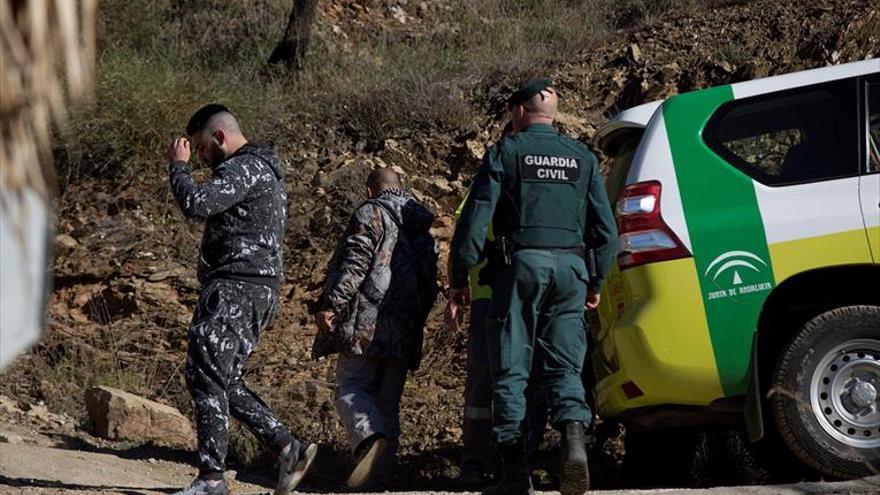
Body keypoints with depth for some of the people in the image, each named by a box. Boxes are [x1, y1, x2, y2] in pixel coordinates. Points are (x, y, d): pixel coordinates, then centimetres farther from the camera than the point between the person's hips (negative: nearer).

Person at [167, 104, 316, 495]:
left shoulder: (244, 169, -11)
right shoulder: (263, 171, 24)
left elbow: (195, 204, -23)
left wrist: (179, 166, -8)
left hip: (236, 287, -11)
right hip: (259, 290, 11)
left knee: (206, 378, -11)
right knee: (223, 382, 12)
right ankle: (288, 448, 8)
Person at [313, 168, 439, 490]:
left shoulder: (370, 214, 0)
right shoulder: (423, 228, 22)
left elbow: (354, 264, -13)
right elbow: (430, 286, 23)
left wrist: (330, 304, -16)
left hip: (367, 324, -6)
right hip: (404, 336, 6)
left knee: (351, 390, -6)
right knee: (388, 403, 9)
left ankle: (370, 439, -34)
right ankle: (381, 479, 6)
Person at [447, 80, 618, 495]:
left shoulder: (506, 153, 3)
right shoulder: (583, 158, 15)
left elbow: (475, 220, -3)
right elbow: (607, 229, 13)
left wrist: (458, 279, 3)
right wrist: (596, 283, 22)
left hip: (520, 263, -3)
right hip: (570, 266, 3)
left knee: (511, 370, 1)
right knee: (563, 367, 6)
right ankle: (573, 437, -22)